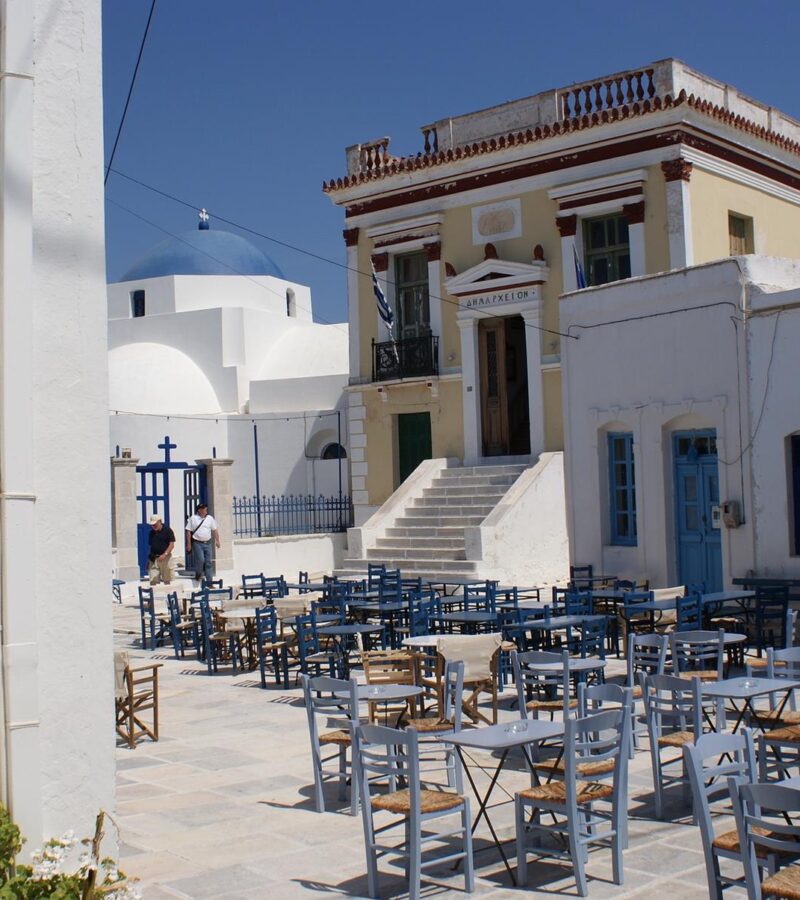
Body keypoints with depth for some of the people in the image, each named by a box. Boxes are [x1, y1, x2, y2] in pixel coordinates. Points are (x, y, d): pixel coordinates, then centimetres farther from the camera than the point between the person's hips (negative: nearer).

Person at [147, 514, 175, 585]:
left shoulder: (167, 530, -3)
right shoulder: (151, 532, 11)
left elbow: (172, 544, -8)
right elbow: (149, 545, 18)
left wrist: (164, 554, -19)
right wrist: (149, 554, 4)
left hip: (165, 557, -4)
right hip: (154, 558, 4)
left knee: (167, 580, 1)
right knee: (153, 580, -4)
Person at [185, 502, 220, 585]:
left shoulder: (210, 518, 7)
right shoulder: (193, 518, -4)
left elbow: (214, 530, 10)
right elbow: (188, 531, -3)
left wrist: (217, 541, 3)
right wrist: (188, 544, -6)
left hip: (207, 543, 4)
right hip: (197, 543, -4)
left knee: (208, 562, 3)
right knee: (201, 560, -14)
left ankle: (209, 580, 8)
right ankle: (198, 575, 11)